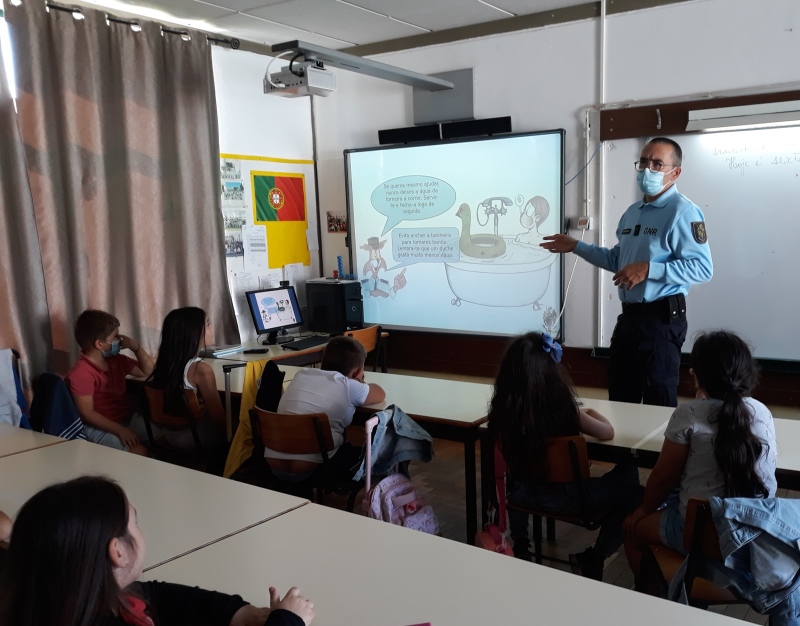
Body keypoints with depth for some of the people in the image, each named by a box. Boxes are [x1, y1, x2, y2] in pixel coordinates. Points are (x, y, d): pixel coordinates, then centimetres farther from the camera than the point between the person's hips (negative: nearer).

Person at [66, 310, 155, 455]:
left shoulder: (115, 360, 8)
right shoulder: (81, 373, -17)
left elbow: (147, 370, 18)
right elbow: (87, 413, -19)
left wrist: (136, 347, 2)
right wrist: (119, 430, -26)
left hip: (130, 418, 8)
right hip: (101, 428, -8)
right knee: (139, 452, -30)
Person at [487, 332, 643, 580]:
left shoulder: (503, 409, -14)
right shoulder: (563, 408, -24)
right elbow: (608, 433, -8)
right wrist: (592, 413, 10)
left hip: (520, 492, 4)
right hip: (563, 496, -4)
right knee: (635, 493, 11)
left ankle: (520, 547, 39)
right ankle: (593, 559, 15)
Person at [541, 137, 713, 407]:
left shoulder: (682, 211, -14)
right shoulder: (632, 212, 15)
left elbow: (703, 268, -22)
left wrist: (649, 269, -27)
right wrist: (576, 246, 20)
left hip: (661, 317, -9)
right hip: (629, 316, 9)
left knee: (658, 403, 4)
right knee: (620, 397, 18)